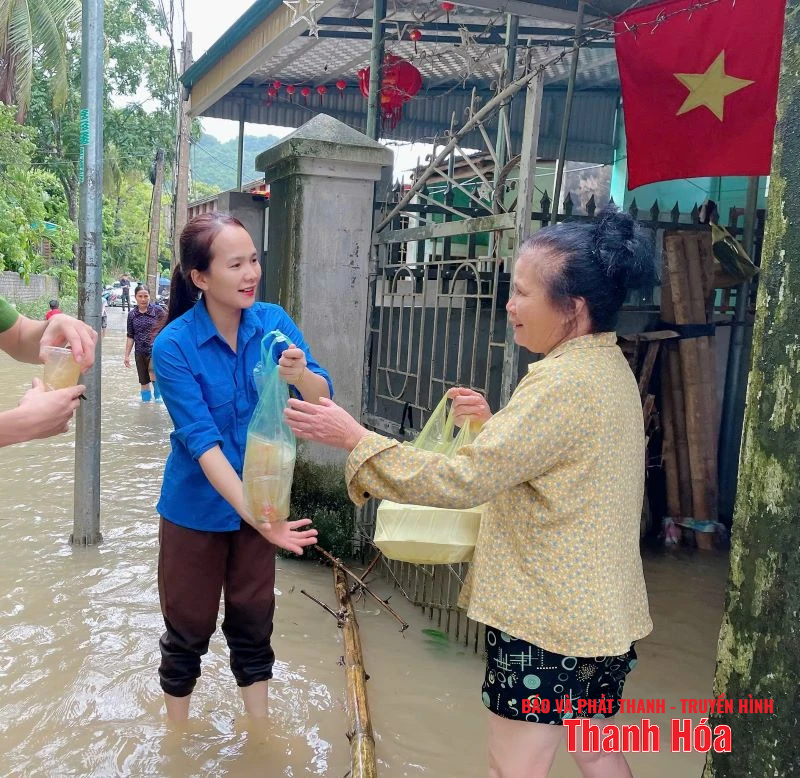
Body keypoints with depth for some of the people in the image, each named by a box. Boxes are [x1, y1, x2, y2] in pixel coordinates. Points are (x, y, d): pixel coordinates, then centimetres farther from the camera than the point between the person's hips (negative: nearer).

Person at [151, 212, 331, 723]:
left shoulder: (274, 321, -11)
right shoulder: (174, 345, -21)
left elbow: (323, 400, -13)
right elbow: (201, 441, -26)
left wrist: (300, 375, -36)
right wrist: (254, 514, -35)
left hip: (260, 500, 3)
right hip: (198, 506, -2)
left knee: (254, 623, 17)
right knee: (189, 629, 14)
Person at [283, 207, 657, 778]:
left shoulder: (563, 380, -23)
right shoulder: (610, 368, 8)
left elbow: (463, 481, -26)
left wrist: (354, 438, -22)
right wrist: (495, 424, 9)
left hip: (549, 613, -10)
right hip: (600, 606, 10)